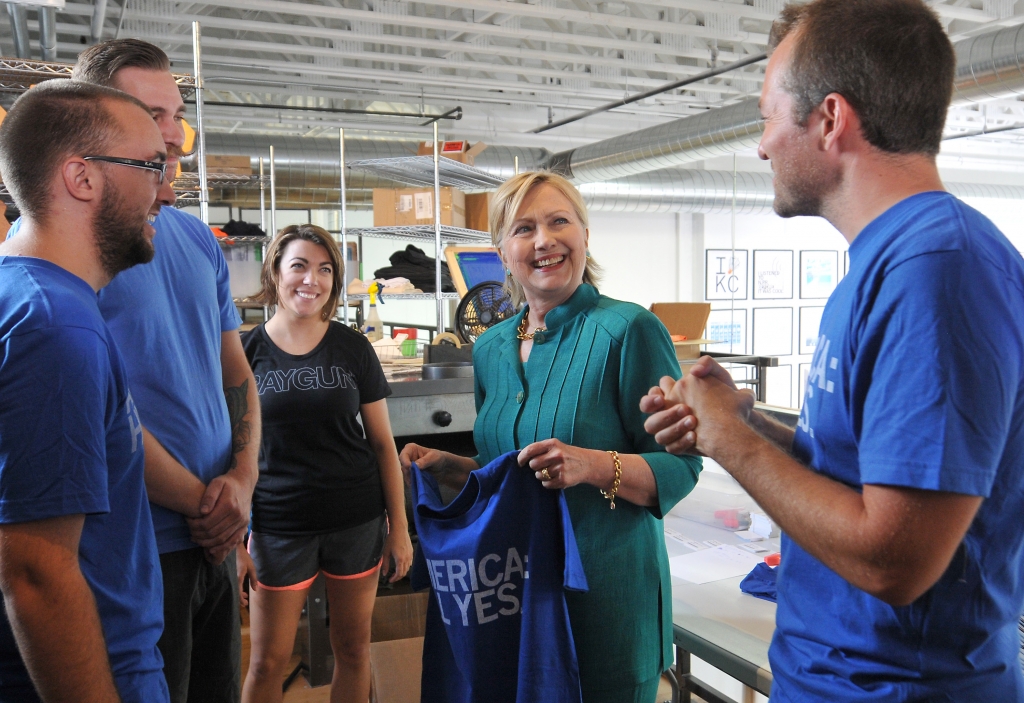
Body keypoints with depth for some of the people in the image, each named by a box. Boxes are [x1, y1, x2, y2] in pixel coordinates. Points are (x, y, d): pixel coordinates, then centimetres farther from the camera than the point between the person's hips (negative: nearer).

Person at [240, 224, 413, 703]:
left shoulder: (353, 348, 0)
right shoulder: (247, 351, -3)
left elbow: (382, 442, 3)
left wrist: (399, 526, 1)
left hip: (357, 520, 1)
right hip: (279, 526, -1)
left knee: (354, 649, 13)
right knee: (268, 663, 7)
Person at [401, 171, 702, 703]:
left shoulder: (628, 330, -13)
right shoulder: (491, 349, 7)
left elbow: (680, 466, -15)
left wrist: (593, 465, -30)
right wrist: (448, 467, 0)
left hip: (607, 595, -6)